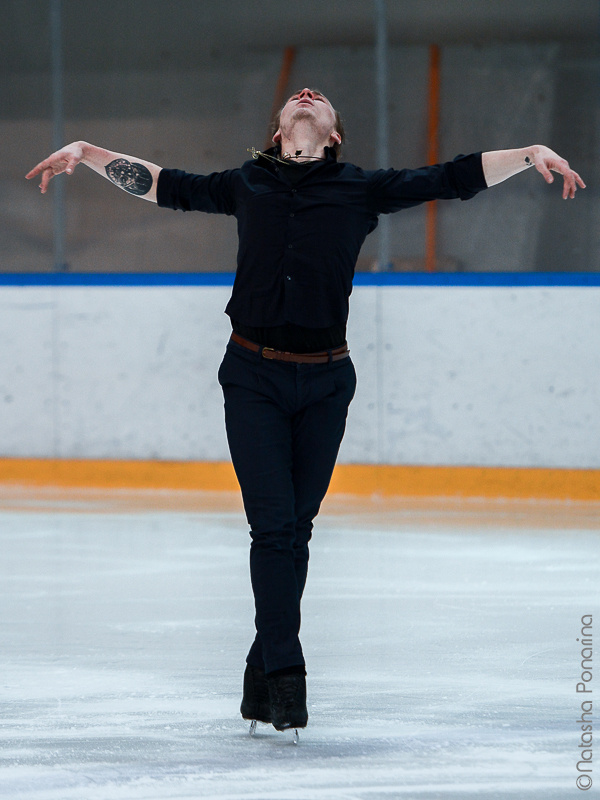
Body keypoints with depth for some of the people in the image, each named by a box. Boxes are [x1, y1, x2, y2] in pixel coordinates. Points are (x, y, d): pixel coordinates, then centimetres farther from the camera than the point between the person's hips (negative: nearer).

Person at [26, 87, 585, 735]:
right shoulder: (247, 186, 9)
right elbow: (161, 184, 20)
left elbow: (455, 178, 5)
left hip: (325, 382, 1)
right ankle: (285, 677, -6)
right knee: (273, 524, -8)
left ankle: (262, 679, 15)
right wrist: (87, 152, 15)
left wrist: (532, 155, -4)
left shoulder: (361, 189, 6)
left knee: (295, 529, 5)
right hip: (252, 377, -1)